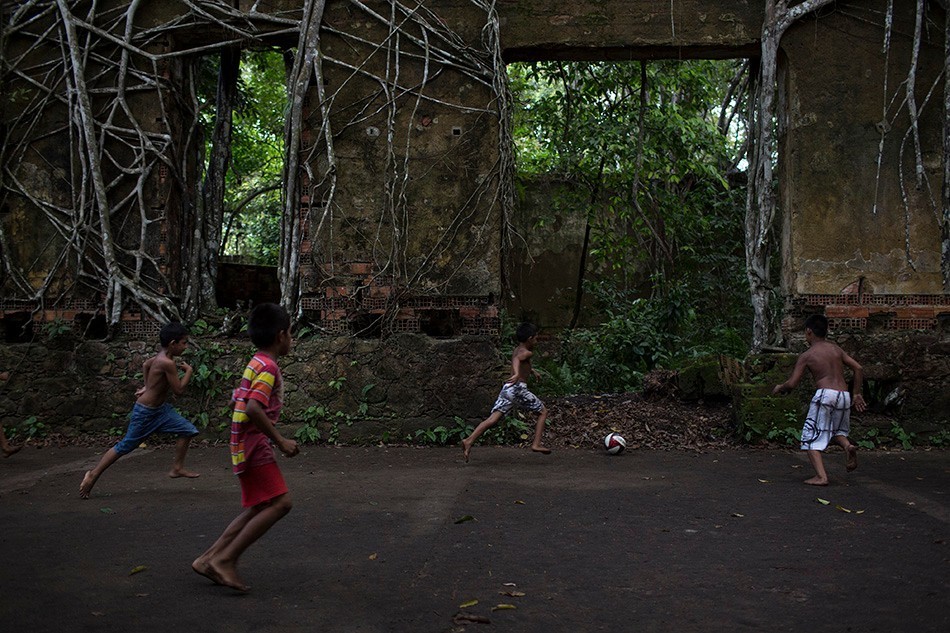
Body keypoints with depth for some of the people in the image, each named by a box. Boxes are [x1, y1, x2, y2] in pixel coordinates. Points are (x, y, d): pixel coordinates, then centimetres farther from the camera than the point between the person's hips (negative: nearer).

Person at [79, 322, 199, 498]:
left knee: (188, 430, 2)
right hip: (145, 412, -9)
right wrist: (188, 371, -11)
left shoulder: (161, 356, -1)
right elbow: (178, 390, -23)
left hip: (160, 409, 9)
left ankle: (177, 468, 12)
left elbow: (145, 365, 19)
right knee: (125, 446, 5)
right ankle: (93, 475, 19)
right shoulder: (167, 363, -28)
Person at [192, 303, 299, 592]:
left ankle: (209, 559, 14)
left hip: (247, 446, 10)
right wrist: (281, 441, -21)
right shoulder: (268, 367, -15)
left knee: (260, 508, 12)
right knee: (280, 503, -11)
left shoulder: (256, 364, 16)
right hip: (255, 446, -10)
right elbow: (254, 408, -27)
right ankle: (225, 559, -9)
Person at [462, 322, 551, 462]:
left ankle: (469, 440, -23)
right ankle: (536, 444, 4)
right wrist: (517, 374, -42)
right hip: (519, 388, -7)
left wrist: (532, 370, 57)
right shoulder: (527, 352, -2)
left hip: (507, 388, 7)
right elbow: (517, 359, -25)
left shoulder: (517, 350, 24)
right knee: (543, 412, 11)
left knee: (493, 419, -6)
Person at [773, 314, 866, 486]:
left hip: (825, 394, -6)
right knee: (837, 431, 28)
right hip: (844, 395, 6)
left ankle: (821, 476, -13)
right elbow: (858, 369, 11)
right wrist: (857, 394, 19)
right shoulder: (836, 349, 15)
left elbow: (792, 384, -3)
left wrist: (779, 388, 18)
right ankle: (848, 446, -5)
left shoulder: (807, 355, 2)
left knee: (811, 438, 1)